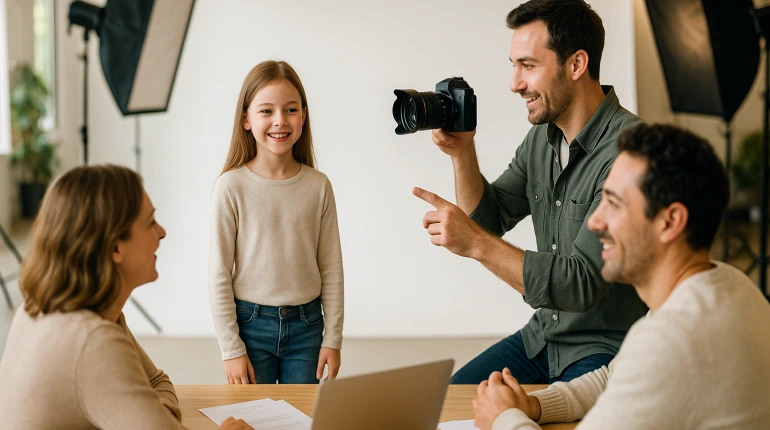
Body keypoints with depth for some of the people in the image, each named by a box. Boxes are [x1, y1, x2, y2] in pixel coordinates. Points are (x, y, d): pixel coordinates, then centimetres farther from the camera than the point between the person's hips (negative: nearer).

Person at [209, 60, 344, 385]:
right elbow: (220, 274, -6)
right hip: (252, 324, -2)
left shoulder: (318, 186, -2)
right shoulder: (231, 187, -9)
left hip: (307, 325, 2)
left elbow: (331, 269, 3)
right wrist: (231, 348, -7)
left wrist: (332, 339, 2)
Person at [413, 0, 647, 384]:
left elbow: (581, 283, -28)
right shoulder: (542, 137, 5)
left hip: (608, 349, -8)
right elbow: (488, 218, 11)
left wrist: (476, 243, -30)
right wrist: (462, 153, -5)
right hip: (543, 336, 8)